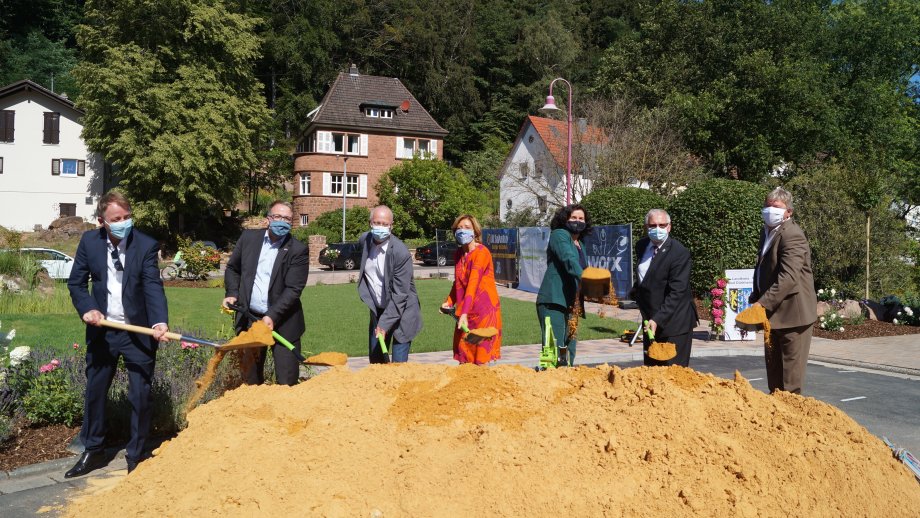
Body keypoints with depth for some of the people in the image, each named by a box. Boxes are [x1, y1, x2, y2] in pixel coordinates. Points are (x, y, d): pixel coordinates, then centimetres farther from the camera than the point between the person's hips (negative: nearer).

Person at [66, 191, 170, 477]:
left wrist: (160, 322, -37)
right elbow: (76, 282, 4)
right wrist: (87, 309, -14)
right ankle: (93, 451, 31)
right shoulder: (89, 241, -4)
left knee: (141, 395, 3)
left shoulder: (146, 245, -13)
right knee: (94, 391, 14)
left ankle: (136, 456, 20)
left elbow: (153, 287, -21)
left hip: (138, 332, -3)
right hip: (102, 330, 3)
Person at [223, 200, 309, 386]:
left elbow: (293, 289, -15)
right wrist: (232, 294, 1)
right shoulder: (249, 237, 3)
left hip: (282, 322, -3)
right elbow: (232, 268, 16)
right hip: (249, 319, 4)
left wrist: (272, 316, -23)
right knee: (250, 378, 15)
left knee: (287, 381, -1)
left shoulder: (298, 250, -10)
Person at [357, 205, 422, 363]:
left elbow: (399, 294, -22)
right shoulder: (364, 240, -4)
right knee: (375, 359, 12)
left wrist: (384, 323, -24)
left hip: (401, 312, -6)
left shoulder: (401, 252, -23)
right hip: (378, 310, 6)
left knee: (399, 364, -6)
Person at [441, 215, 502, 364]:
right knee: (464, 355, 8)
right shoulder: (458, 254, 10)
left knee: (482, 358, -5)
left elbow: (473, 283, -24)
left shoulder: (481, 252, -13)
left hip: (485, 308, -7)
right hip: (465, 310, 7)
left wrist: (464, 312, -31)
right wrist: (449, 302, 9)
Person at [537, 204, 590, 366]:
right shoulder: (559, 235, -2)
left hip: (571, 303, 9)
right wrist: (583, 278, -37)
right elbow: (569, 259, -21)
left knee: (569, 351, 7)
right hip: (553, 301, -9)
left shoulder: (579, 244, 23)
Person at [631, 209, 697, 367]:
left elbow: (677, 292, -22)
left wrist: (657, 320, -26)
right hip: (650, 319, 7)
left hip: (674, 323, -7)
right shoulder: (641, 246, 6)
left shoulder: (680, 253, -17)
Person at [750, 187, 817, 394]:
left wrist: (763, 303, -29)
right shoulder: (767, 232, 12)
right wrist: (756, 298, 9)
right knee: (773, 367, 18)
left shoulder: (792, 236, -19)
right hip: (773, 312, 10)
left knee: (791, 369, -1)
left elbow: (788, 277, -28)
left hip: (792, 313, -9)